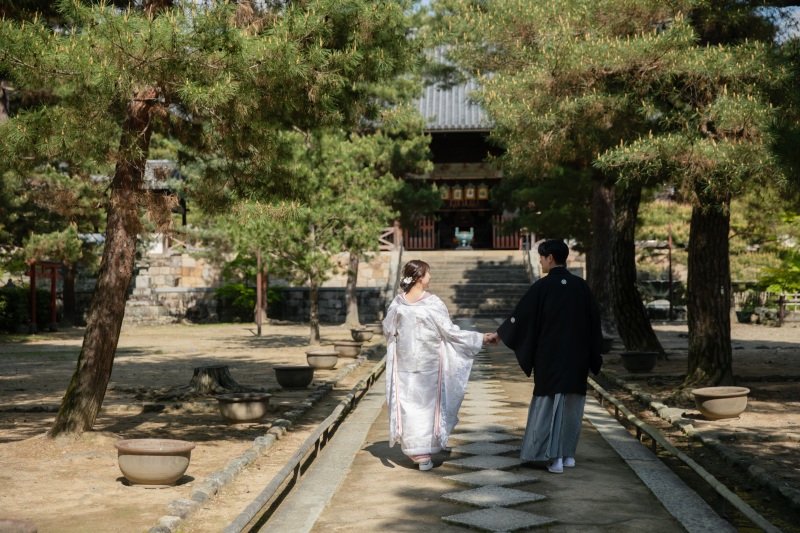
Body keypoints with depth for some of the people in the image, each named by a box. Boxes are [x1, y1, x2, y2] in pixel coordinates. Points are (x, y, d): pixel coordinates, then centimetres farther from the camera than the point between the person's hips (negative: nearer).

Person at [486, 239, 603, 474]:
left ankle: (554, 457, -4)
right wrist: (594, 354, 12)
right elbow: (594, 319, 5)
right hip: (577, 356, 4)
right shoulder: (581, 285, 2)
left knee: (549, 404, 2)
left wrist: (500, 333, 11)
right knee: (572, 404, 12)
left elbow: (521, 314, -4)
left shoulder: (542, 286, -10)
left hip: (550, 355, -4)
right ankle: (568, 454, 17)